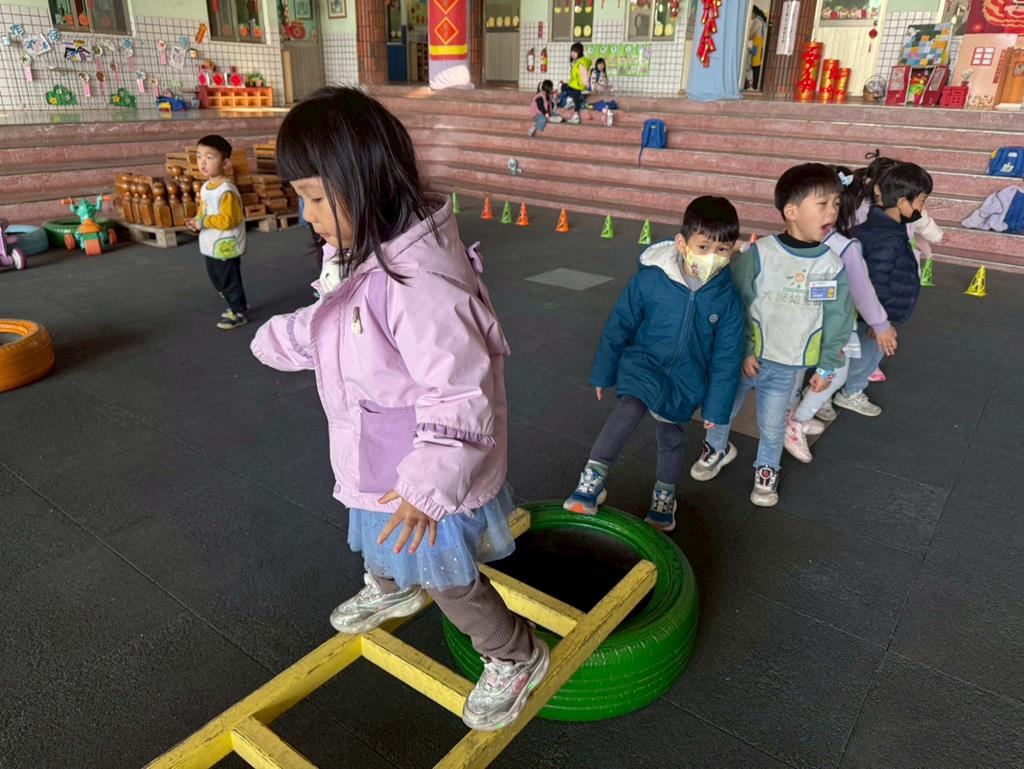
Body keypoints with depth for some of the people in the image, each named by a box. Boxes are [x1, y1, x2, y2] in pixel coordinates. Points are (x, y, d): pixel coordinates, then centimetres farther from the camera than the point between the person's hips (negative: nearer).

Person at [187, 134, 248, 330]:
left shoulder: (227, 190, -21)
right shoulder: (205, 187, 9)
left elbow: (227, 220, -26)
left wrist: (203, 222, -22)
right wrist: (196, 222, 0)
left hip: (226, 247, -10)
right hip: (211, 247, 10)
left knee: (230, 281, 1)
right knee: (218, 281, 20)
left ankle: (239, 313, 16)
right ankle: (237, 306, 36)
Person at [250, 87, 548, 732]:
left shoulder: (419, 282, -36)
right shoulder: (371, 257, -4)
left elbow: (462, 395, -35)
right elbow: (333, 326, 14)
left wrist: (427, 485, -39)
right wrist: (280, 338, 26)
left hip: (425, 475, -9)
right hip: (380, 462, 9)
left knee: (448, 582, 13)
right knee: (380, 543, 36)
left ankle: (517, 659, 40)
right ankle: (390, 591, 69)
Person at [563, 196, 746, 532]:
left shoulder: (728, 299, -11)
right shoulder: (650, 279, -17)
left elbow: (726, 357, -2)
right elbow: (619, 325, -5)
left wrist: (716, 407, 1)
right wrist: (603, 373, 2)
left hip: (686, 380, 2)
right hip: (643, 363, -2)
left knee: (671, 438, 17)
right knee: (629, 408, -31)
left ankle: (664, 496, 43)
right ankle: (592, 480, -22)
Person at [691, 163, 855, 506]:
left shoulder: (833, 265, -6)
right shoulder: (759, 254, -14)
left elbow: (837, 320, 2)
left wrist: (826, 367, 3)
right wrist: (744, 350, -9)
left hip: (787, 367, 1)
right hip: (744, 357, -1)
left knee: (772, 426, 14)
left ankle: (766, 469, 41)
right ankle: (717, 448, 47)